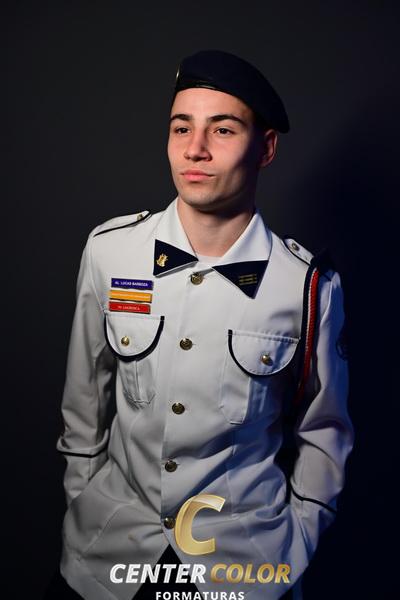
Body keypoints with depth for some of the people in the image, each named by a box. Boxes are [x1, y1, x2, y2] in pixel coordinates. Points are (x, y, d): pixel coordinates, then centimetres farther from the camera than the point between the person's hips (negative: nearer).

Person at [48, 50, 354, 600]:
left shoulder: (311, 285, -15)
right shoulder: (109, 250, -12)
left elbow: (322, 429, 0)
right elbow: (85, 391, 2)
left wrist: (298, 540, 3)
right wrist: (80, 499, 9)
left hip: (246, 551, -1)